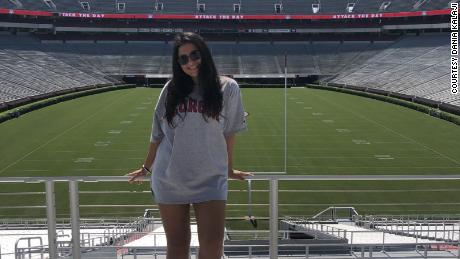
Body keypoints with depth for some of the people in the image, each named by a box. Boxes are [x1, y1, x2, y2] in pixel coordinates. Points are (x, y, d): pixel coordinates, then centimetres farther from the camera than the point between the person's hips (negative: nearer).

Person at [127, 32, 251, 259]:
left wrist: (229, 169, 14)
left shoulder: (227, 88, -1)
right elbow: (158, 134, 13)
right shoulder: (171, 89, 5)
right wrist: (146, 168, 20)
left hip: (211, 180, -1)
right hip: (169, 181, 2)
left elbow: (229, 132, 6)